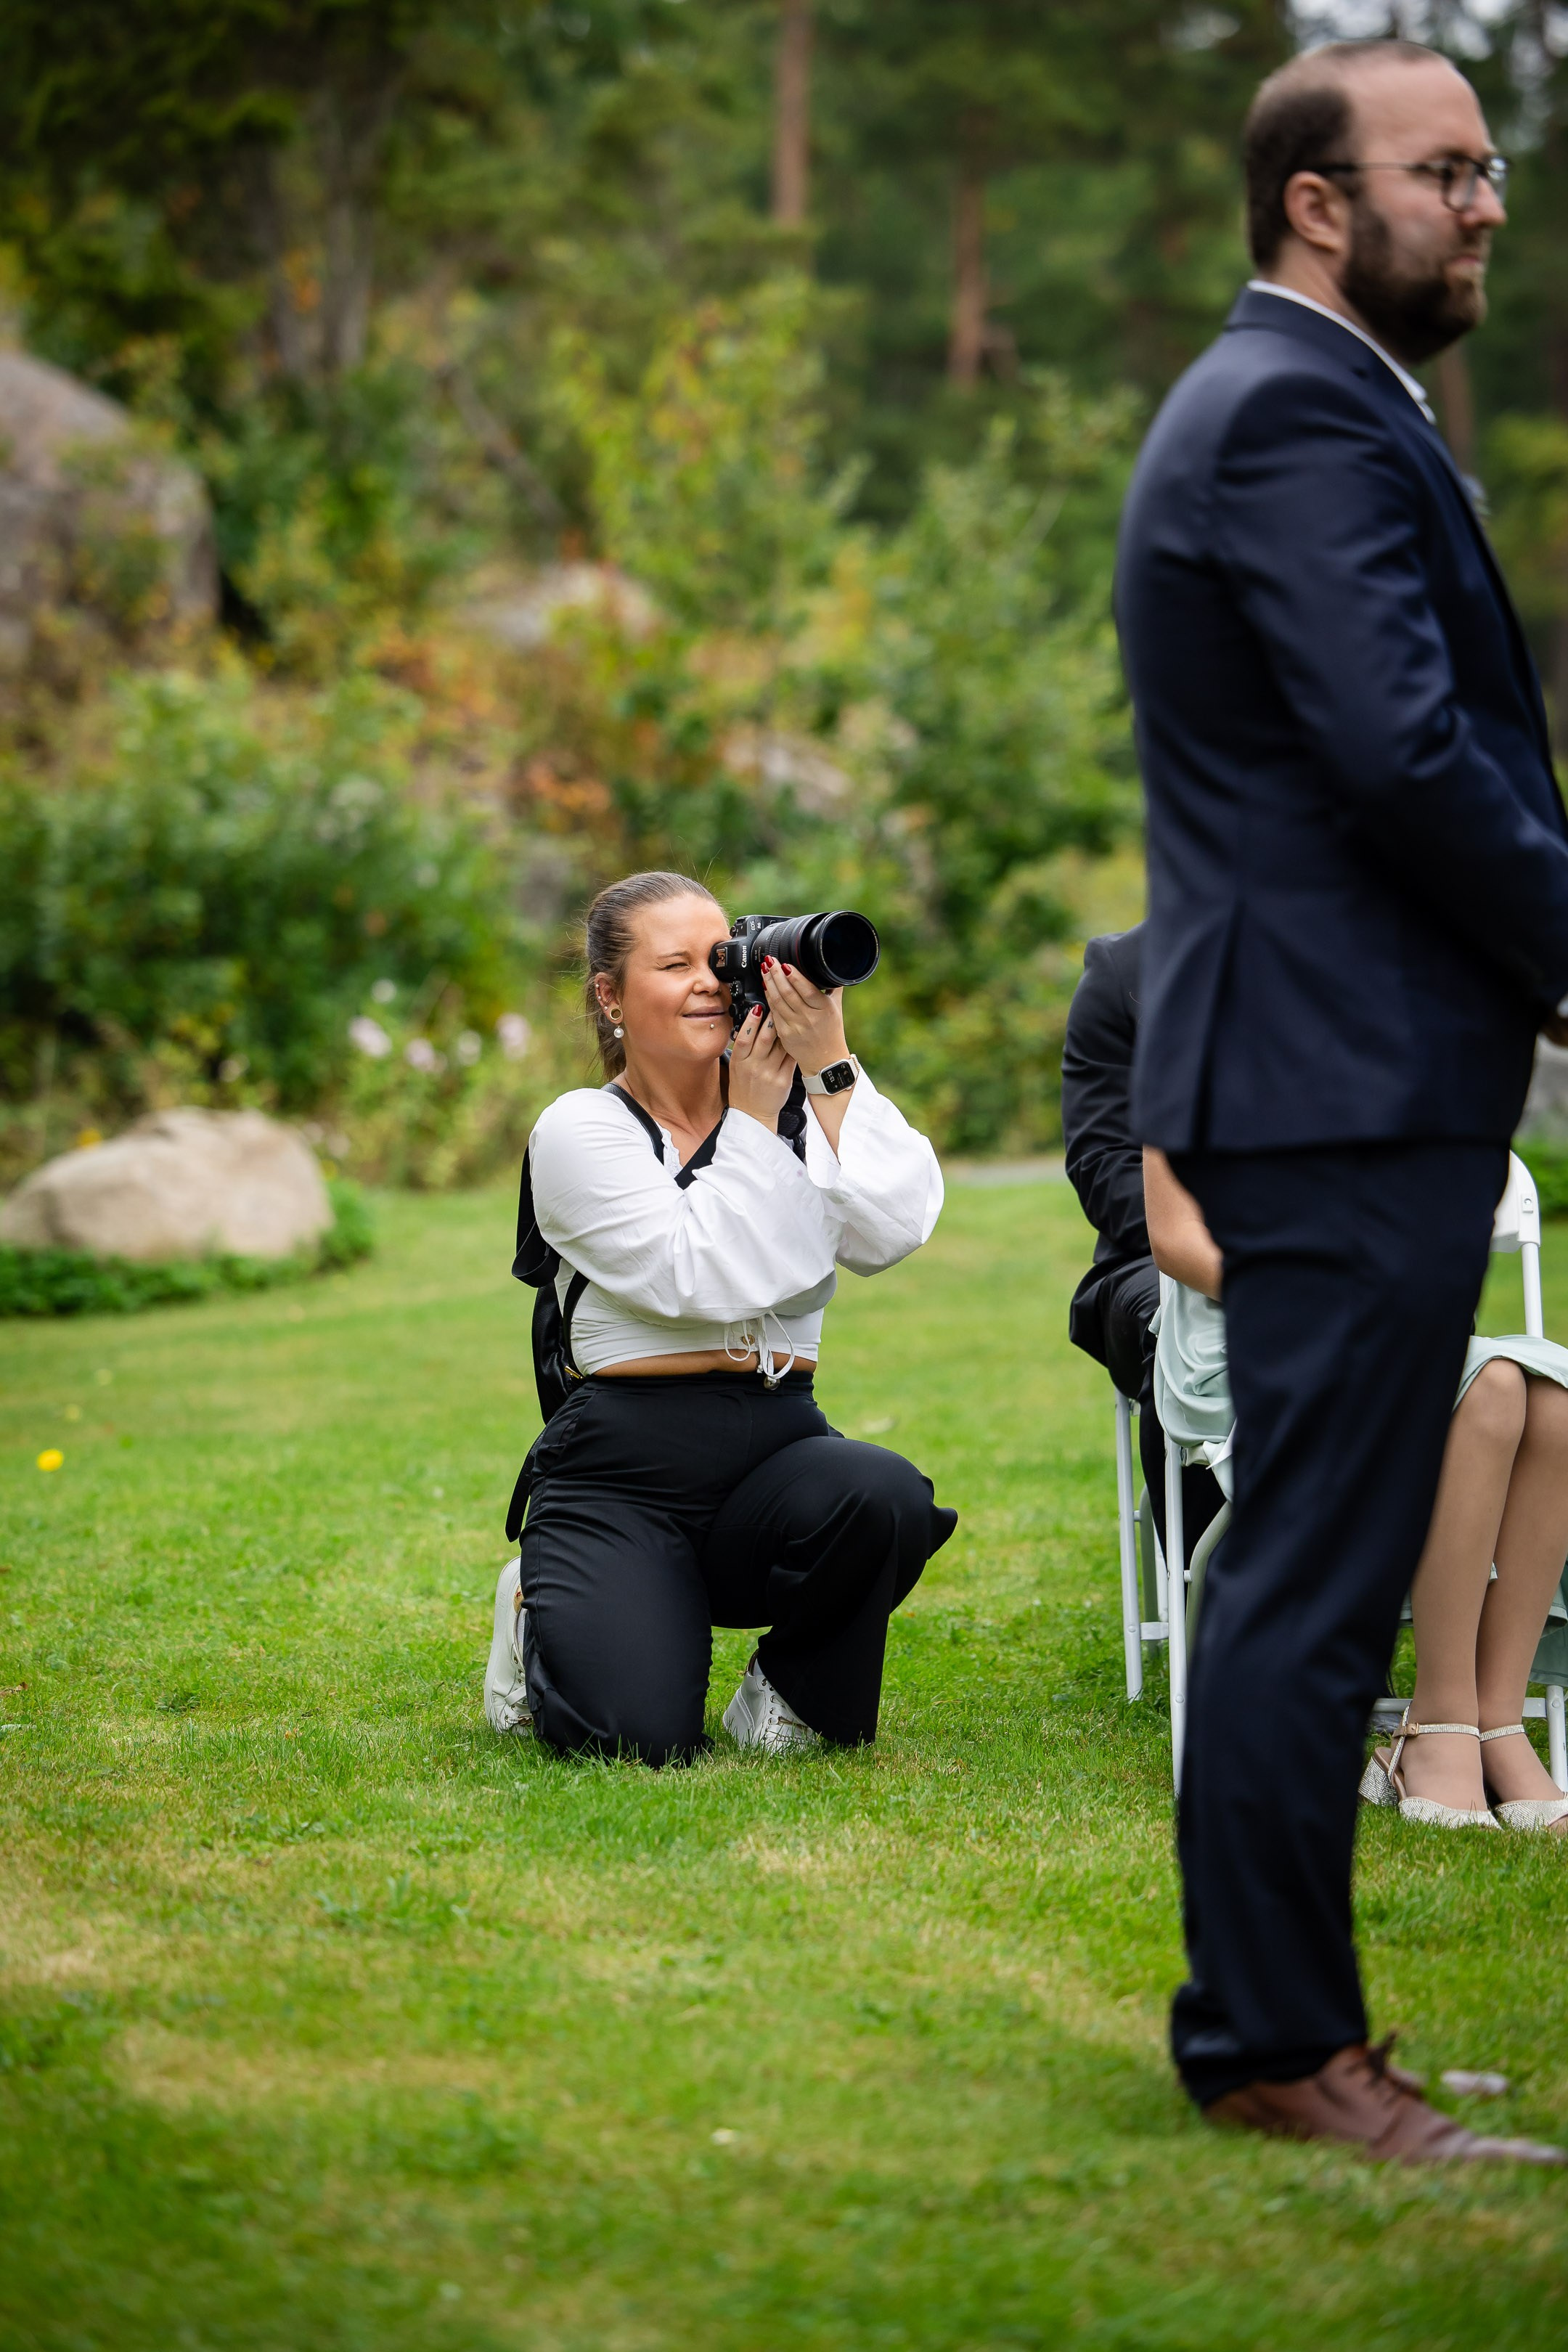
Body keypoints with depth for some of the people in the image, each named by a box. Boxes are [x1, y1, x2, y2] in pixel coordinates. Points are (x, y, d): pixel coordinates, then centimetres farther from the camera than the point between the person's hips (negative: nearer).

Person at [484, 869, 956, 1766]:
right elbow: (712, 1278, -15)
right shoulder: (581, 1130, -1)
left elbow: (890, 1233, -9)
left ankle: (791, 1695, -1)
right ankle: (542, 1616, 15)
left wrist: (831, 1070, -9)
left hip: (780, 1448, 3)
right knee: (640, 1735, -24)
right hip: (624, 1474, -3)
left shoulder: (798, 1114, 11)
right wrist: (752, 1115, -7)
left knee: (885, 1495, -33)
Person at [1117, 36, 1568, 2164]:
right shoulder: (1307, 418, -13)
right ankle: (1279, 2045, -1)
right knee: (1318, 1571, -6)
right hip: (1353, 1081, -11)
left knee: (1307, 1564, 14)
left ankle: (1268, 2020, 22)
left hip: (1317, 1073, 11)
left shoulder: (1270, 402, 21)